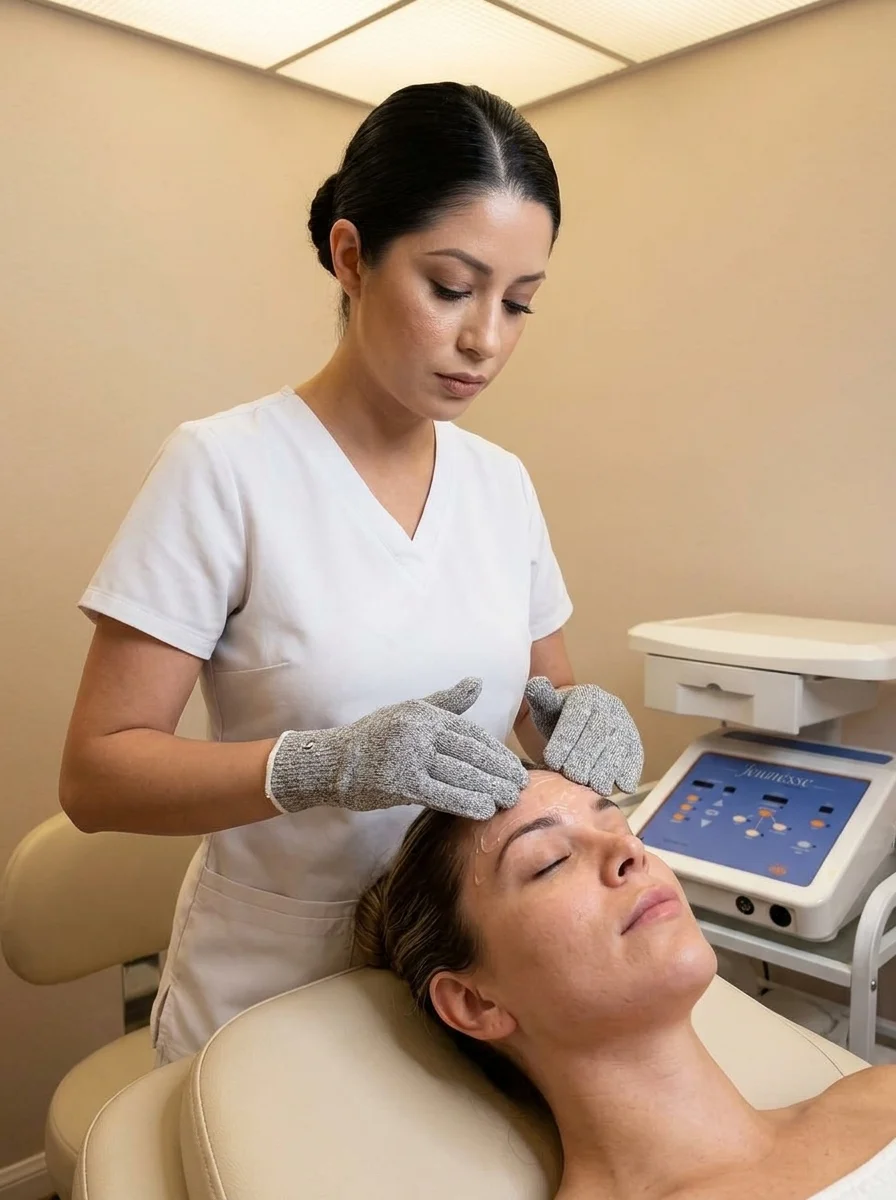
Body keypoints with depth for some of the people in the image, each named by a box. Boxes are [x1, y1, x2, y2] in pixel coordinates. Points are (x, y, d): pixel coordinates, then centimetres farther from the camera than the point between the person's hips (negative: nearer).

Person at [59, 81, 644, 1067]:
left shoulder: (503, 482, -2)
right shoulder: (225, 468, -17)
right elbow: (94, 773, -18)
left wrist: (577, 718, -15)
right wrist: (325, 763, -33)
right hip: (272, 989, -4)